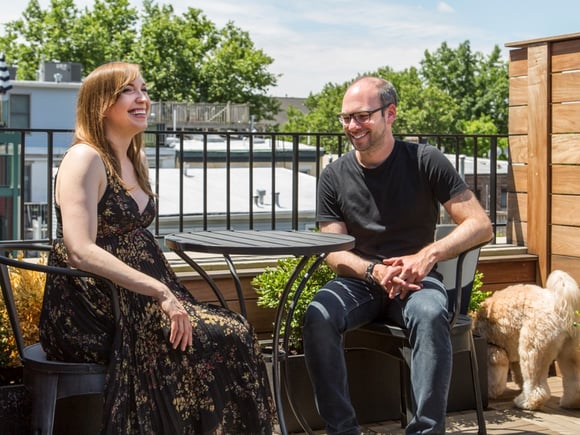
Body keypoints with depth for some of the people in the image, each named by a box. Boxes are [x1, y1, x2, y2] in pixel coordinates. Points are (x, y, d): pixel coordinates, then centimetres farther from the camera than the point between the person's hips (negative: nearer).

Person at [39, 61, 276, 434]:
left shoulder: (137, 159, 15)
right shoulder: (85, 159, -12)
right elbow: (81, 252, -23)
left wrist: (168, 293, 4)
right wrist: (160, 292, -27)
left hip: (134, 298, 8)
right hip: (91, 310, -8)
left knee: (235, 332, -11)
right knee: (218, 339, -19)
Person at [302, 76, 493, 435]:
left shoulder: (426, 162, -4)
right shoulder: (335, 176, 3)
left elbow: (481, 226, -7)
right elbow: (335, 253, 3)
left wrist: (429, 255, -24)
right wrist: (375, 271, -18)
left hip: (415, 280, -2)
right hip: (359, 280, 2)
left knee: (431, 316, -36)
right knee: (317, 317, -29)